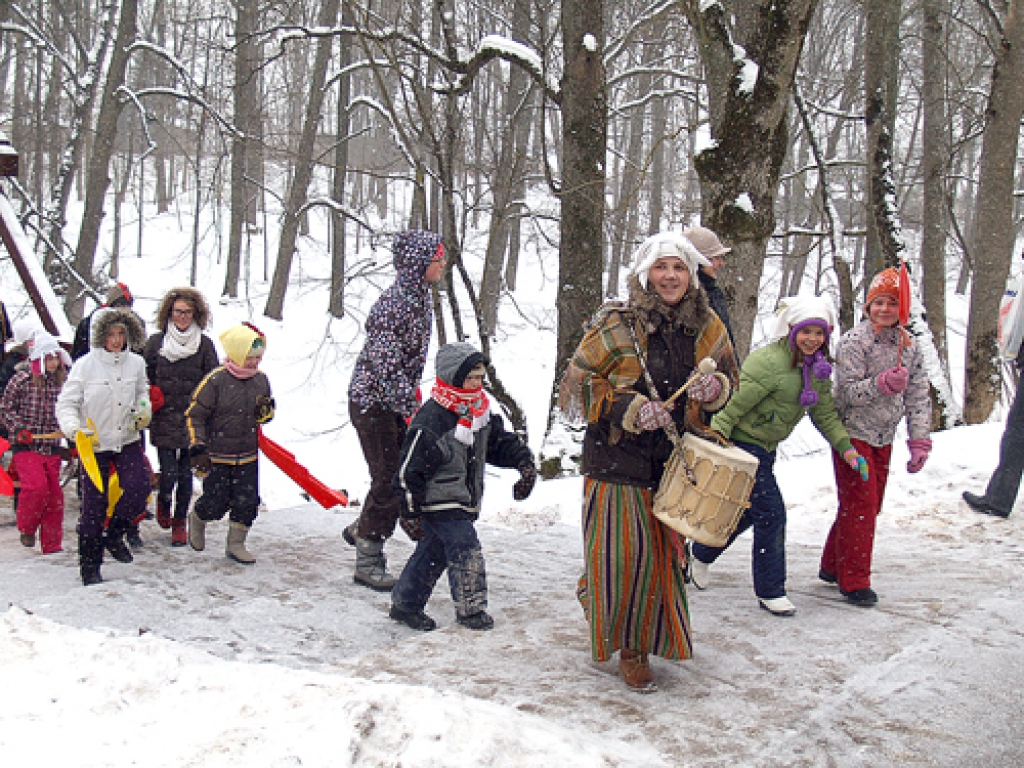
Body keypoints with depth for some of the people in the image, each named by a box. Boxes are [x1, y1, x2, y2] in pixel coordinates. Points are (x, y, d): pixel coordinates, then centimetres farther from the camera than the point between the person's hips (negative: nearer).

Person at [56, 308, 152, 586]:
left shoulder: (136, 363, 1)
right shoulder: (85, 365, -9)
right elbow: (66, 403, -6)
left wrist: (144, 410, 1)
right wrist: (74, 428, -23)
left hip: (127, 440, 3)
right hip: (95, 444, -3)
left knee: (139, 488, -16)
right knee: (94, 505, 0)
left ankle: (113, 533, 13)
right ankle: (90, 567, 15)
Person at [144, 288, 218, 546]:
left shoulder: (204, 344, 3)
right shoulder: (156, 341, 3)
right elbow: (144, 377, 11)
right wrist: (150, 398, -5)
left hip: (193, 422, 1)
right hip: (164, 421, -1)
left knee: (186, 474, 6)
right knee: (169, 474, -6)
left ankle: (180, 522, 23)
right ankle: (163, 503, 27)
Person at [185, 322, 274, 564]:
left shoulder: (261, 379, 5)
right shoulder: (216, 380, -13)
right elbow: (194, 415, -9)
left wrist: (266, 410, -8)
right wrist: (197, 449, -14)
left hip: (248, 456, 5)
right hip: (217, 456, -4)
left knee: (247, 502, 3)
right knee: (216, 504, 0)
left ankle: (236, 543, 21)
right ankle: (197, 519, 34)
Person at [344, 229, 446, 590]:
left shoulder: (421, 297, 5)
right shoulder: (393, 304, -24)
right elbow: (386, 367, -27)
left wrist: (413, 396, 17)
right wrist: (411, 410, -26)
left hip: (398, 400, 9)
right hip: (372, 402, -9)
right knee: (389, 480, -3)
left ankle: (362, 529, 35)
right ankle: (367, 563, 11)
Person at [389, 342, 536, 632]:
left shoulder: (481, 412, 5)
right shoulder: (431, 418, -21)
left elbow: (500, 442, 19)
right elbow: (411, 466, -18)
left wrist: (524, 462, 3)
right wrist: (412, 508, -15)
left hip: (463, 501, 8)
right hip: (438, 501, -8)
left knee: (434, 551, 14)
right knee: (465, 548, -12)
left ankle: (405, 604, 26)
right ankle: (470, 607, 1)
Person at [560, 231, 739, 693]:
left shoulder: (706, 328, 4)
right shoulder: (615, 327, -9)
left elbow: (730, 380, 19)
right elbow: (574, 389, -6)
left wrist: (714, 388, -6)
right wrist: (630, 408, -18)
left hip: (676, 463, 4)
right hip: (618, 463, -4)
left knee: (664, 555, 9)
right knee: (622, 555, -5)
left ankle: (645, 642, 31)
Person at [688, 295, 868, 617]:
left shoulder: (817, 370, 5)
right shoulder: (769, 362, -22)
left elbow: (824, 413, 12)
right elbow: (737, 402, -24)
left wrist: (846, 447, 1)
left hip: (765, 448, 9)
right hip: (741, 444, -9)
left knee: (747, 513, 20)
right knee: (770, 513, -9)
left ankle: (700, 554, 44)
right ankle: (770, 591, 5)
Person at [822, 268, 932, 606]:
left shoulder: (908, 346, 3)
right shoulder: (853, 341, -14)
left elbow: (918, 397, 5)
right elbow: (848, 392, -19)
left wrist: (919, 442, -1)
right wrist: (883, 384, -34)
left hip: (882, 438, 6)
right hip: (851, 433, -6)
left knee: (871, 505, 13)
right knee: (860, 505, -7)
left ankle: (832, 566, 28)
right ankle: (853, 581, 2)